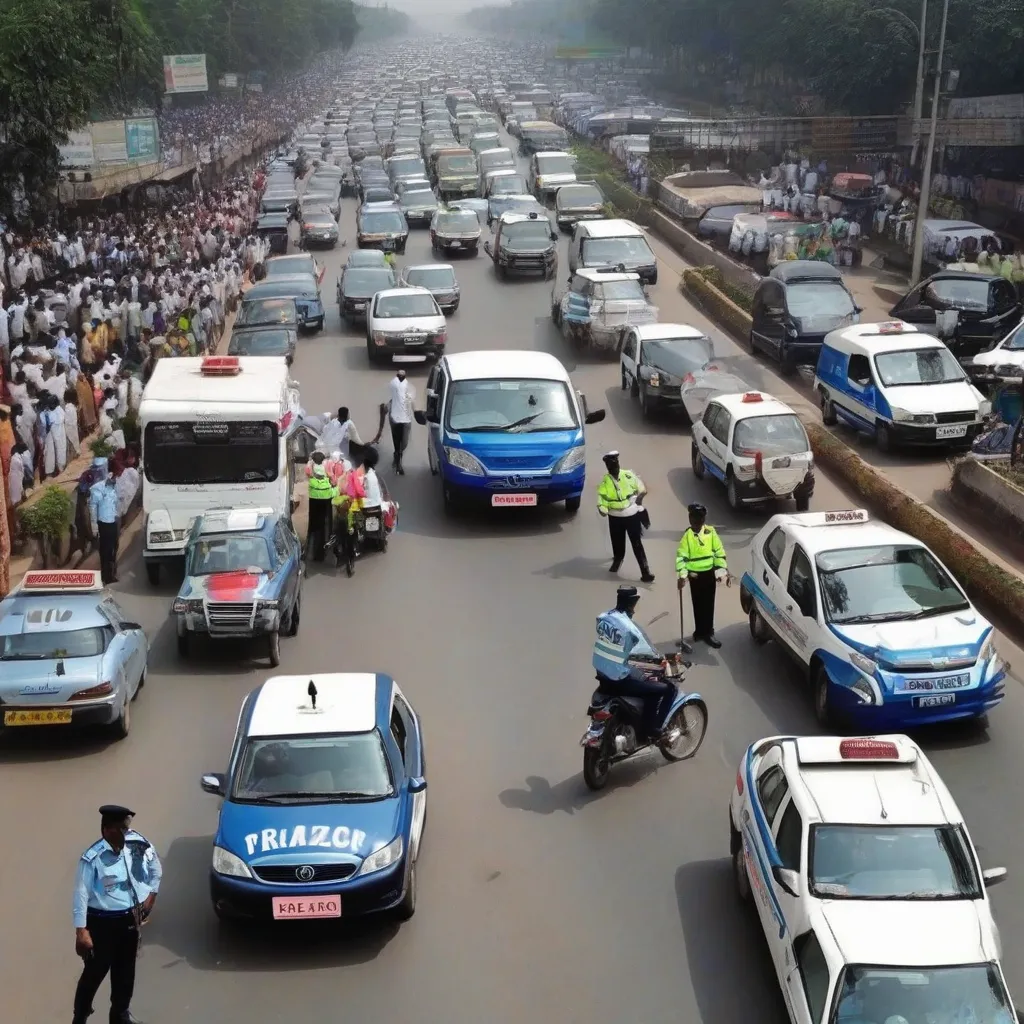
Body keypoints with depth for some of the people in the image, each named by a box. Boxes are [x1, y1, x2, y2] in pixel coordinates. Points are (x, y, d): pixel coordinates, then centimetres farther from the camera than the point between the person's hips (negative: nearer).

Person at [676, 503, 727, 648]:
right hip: (695, 575, -3)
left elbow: (719, 551, 4)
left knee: (709, 604, 12)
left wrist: (721, 569, 3)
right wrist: (682, 575, -21)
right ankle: (702, 632, 16)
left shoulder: (710, 532, -5)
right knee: (699, 605, 6)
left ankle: (707, 632, 23)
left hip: (709, 573, 4)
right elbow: (681, 556, -15)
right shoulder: (687, 535, -15)